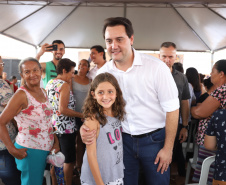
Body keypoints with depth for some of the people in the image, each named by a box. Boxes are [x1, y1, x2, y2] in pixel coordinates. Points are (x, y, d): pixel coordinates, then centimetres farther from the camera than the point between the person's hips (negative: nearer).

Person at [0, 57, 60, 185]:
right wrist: (13, 150, -19)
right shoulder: (21, 95, -15)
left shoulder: (43, 92, 7)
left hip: (46, 149, 7)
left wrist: (55, 141, 6)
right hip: (30, 151, -7)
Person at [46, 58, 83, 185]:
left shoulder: (49, 83, 9)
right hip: (66, 128, -8)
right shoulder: (65, 85, -16)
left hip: (53, 127, 8)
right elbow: (63, 110, -22)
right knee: (69, 161, 5)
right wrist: (81, 115, -13)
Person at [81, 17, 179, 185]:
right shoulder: (103, 73, -3)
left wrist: (168, 148, -9)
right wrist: (86, 128, -14)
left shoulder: (156, 67, -15)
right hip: (123, 140, 3)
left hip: (154, 139, -3)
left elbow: (172, 108, -11)